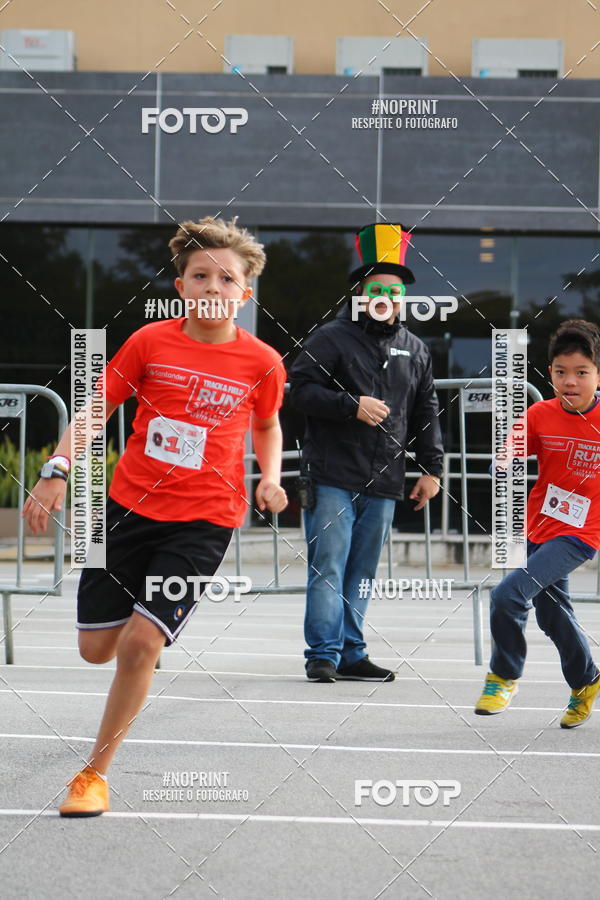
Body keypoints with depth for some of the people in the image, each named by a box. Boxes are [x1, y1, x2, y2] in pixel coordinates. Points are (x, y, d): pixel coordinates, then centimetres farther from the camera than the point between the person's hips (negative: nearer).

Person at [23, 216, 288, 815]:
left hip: (203, 522, -2)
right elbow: (96, 410, 2)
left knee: (139, 643, -15)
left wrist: (270, 477, -2)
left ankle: (95, 772, 2)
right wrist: (58, 471, -11)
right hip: (129, 506, 2)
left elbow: (266, 426, 16)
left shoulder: (261, 362, -4)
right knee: (96, 647, 7)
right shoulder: (150, 342, -4)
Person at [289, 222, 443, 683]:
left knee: (362, 572, 9)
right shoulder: (331, 338, -1)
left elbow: (426, 413, 19)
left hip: (384, 483, 5)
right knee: (328, 566, -7)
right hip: (333, 476, -5)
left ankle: (351, 653, 15)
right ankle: (323, 653, -2)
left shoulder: (416, 350, 14)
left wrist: (432, 468, 13)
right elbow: (302, 388, -8)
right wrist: (353, 406, -17)